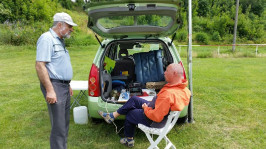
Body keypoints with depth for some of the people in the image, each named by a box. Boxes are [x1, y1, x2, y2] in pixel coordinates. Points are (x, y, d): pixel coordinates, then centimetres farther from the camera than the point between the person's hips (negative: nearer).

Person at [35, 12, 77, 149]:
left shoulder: (59, 41, 17)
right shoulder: (47, 39, -12)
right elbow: (40, 66, -20)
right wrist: (50, 90, -24)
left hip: (64, 86, 10)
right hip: (54, 86, -10)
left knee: (65, 123, 16)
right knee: (59, 127, -6)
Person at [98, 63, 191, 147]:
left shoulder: (168, 94, -38)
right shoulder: (183, 88, -9)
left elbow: (156, 117, -35)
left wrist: (146, 108, -15)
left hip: (156, 122, -8)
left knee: (129, 114, 17)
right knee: (134, 99, 13)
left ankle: (129, 140, 39)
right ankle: (113, 116, 23)